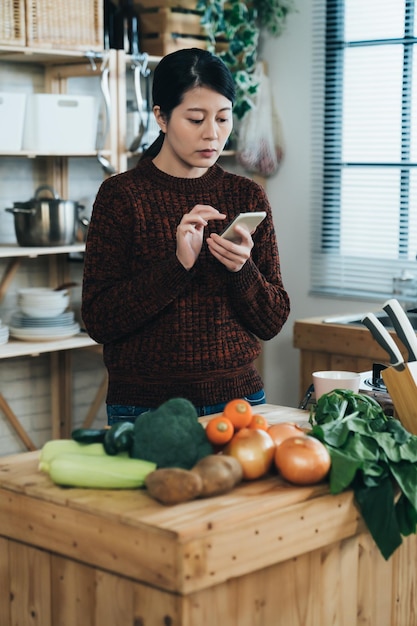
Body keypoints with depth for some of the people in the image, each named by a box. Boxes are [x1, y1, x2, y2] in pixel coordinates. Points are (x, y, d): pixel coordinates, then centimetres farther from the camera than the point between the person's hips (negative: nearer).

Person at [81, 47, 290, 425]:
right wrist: (177, 264, -25)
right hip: (146, 405, -3)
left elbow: (272, 322, 1)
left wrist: (241, 269, -19)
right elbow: (98, 321, -13)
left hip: (239, 399, 3)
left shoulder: (247, 196, 2)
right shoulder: (121, 196, -8)